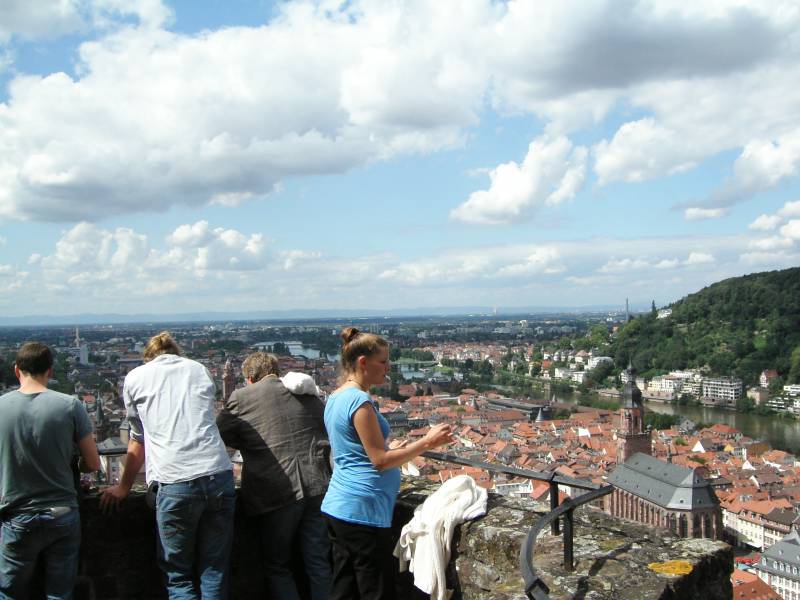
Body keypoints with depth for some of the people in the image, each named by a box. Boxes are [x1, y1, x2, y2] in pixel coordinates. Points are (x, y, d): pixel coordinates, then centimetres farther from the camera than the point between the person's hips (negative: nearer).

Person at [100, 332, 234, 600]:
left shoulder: (136, 377, 14)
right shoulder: (200, 370, 20)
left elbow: (138, 442, 21)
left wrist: (123, 487, 37)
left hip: (175, 484, -3)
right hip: (219, 475, 3)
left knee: (179, 577, 10)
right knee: (214, 573, 11)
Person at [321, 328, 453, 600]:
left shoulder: (336, 398, 11)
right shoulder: (360, 401, -17)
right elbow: (380, 461, -16)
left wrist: (387, 448, 19)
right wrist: (427, 442, -13)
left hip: (337, 506, 10)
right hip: (362, 510, -9)